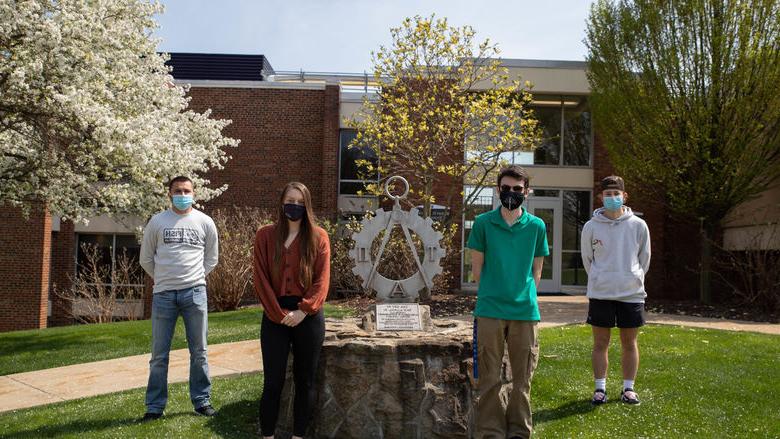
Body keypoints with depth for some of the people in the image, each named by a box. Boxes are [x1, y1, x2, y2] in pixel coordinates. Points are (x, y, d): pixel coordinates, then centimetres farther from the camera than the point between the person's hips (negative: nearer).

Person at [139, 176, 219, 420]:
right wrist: (163, 279, 10)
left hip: (195, 292, 0)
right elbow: (146, 258, 11)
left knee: (199, 352, 6)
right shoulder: (157, 222, 3)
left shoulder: (205, 222, 5)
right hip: (163, 294, 0)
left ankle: (202, 401, 18)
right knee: (159, 354, 6)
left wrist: (195, 278, 10)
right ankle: (155, 406, 16)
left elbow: (211, 258, 14)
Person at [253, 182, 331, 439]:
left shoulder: (319, 237, 1)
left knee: (304, 381, 8)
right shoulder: (265, 236, 2)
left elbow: (322, 280, -4)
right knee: (273, 382, 0)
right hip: (275, 317, 0)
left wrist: (303, 311, -14)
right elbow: (261, 279, -3)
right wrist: (280, 314, -10)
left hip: (309, 318, 1)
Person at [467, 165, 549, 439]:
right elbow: (477, 266, 5)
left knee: (523, 378, 10)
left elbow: (536, 270, 11)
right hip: (490, 310, -1)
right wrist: (491, 293, 3)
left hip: (525, 310, 1)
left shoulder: (536, 226, 4)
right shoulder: (483, 223, 1)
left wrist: (524, 295, 4)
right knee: (489, 378, 4)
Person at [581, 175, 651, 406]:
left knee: (629, 342, 8)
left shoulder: (638, 225, 0)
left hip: (632, 293, 1)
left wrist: (634, 279, 10)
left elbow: (644, 258, 10)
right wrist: (598, 281, 10)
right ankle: (600, 388, 15)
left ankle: (628, 387, 20)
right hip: (600, 294, 0)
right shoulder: (591, 226, -1)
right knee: (600, 343, 5)